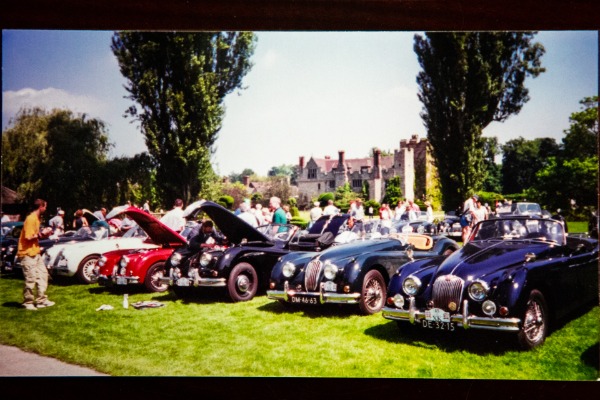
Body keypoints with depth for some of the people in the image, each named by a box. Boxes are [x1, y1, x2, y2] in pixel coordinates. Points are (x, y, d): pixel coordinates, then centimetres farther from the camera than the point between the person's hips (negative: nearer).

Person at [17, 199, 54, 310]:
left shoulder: (37, 218, 11)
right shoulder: (31, 219, -18)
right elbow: (29, 237, -23)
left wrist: (42, 234, -1)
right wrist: (41, 235, -12)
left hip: (35, 252, 10)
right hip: (27, 253, -10)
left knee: (42, 274, 12)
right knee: (31, 279, -3)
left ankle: (41, 300, 19)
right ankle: (28, 302, 11)